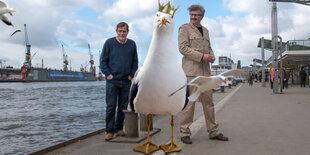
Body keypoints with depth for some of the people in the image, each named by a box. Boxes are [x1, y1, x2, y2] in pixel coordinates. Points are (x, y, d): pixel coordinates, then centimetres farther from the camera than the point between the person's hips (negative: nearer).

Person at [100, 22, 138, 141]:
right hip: (112, 81, -3)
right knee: (111, 107, -3)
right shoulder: (109, 42, 1)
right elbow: (103, 60, 3)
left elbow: (135, 62, 15)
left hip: (126, 82, 3)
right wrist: (107, 74, -6)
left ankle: (119, 128, 20)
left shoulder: (132, 44, 8)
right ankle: (109, 131, 5)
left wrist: (132, 75, 4)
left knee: (123, 107, 8)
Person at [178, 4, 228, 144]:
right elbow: (183, 48, -10)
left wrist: (212, 55, 3)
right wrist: (202, 56, -16)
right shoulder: (184, 28, 1)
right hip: (191, 70, -6)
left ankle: (213, 132, 17)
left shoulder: (205, 30, 22)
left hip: (205, 70, 7)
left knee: (208, 101, 9)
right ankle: (185, 133, 2)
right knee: (189, 101, -7)